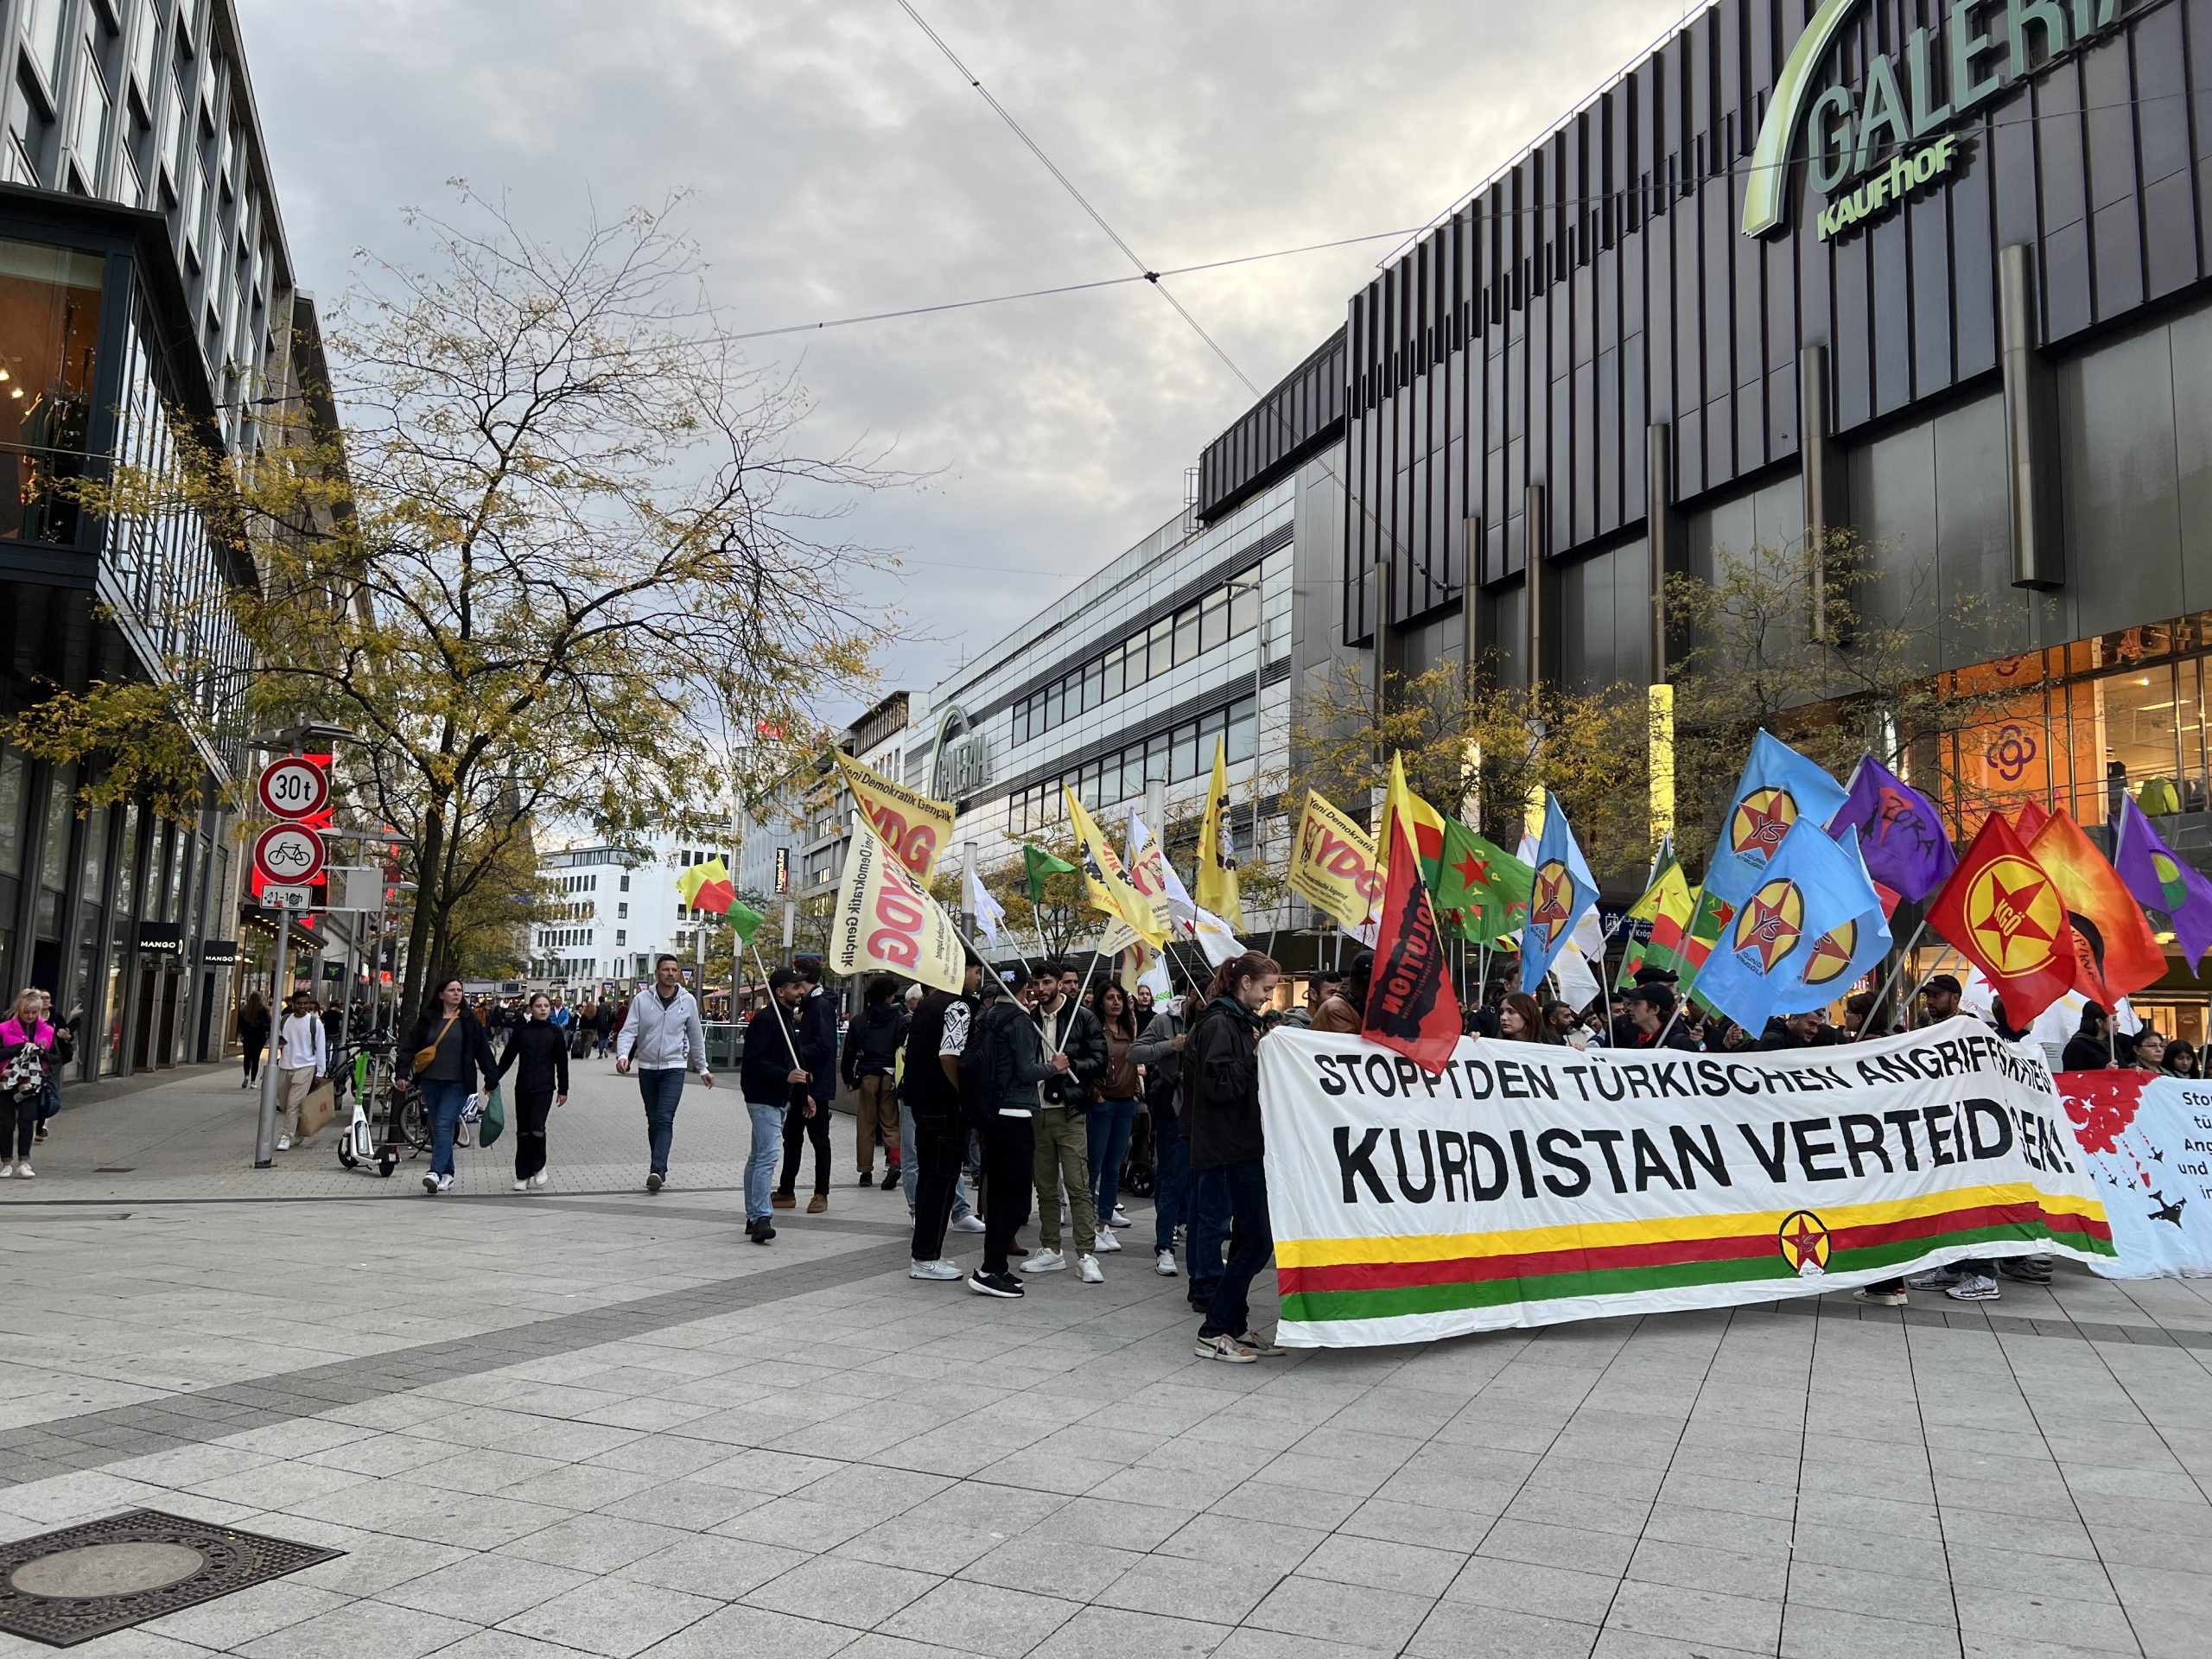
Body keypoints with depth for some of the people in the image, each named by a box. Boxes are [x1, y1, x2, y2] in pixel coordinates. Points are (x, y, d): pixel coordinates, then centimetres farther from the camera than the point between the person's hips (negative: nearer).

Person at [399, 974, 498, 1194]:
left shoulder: (469, 1022, 1)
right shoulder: (427, 1019, 5)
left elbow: (483, 1051, 3)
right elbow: (410, 1046, 5)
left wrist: (492, 1079, 3)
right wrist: (403, 1072, -6)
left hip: (457, 1083, -3)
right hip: (431, 1081, 4)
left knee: (444, 1126, -15)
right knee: (437, 1129, 9)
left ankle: (436, 1173, -21)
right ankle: (447, 1175, 19)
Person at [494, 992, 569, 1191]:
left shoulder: (554, 1032, 1)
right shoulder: (521, 1031, 3)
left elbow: (562, 1062, 5)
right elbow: (507, 1058, 8)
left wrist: (563, 1090, 4)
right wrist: (493, 1080, 3)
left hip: (544, 1087, -2)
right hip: (523, 1087, 2)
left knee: (537, 1128, -16)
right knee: (523, 1132, 5)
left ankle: (539, 1166, 9)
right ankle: (523, 1176, 14)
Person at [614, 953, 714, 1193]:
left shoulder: (688, 1001, -2)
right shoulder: (642, 1000, -4)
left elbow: (696, 1037, 7)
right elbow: (628, 1031, -8)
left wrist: (703, 1068, 12)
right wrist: (622, 1055, -28)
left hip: (674, 1067, -2)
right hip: (647, 1067, 2)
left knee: (665, 1119, -14)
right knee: (653, 1120, 10)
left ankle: (657, 1170, -23)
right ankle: (659, 1171, 19)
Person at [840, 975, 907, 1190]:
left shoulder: (860, 1021, 4)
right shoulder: (899, 1019, -2)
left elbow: (850, 1052, 6)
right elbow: (905, 1048, -7)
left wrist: (849, 1079, 15)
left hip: (867, 1076, 1)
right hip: (890, 1076, -1)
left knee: (865, 1125, 9)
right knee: (891, 1123, 7)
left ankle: (866, 1171, 12)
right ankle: (894, 1161, -14)